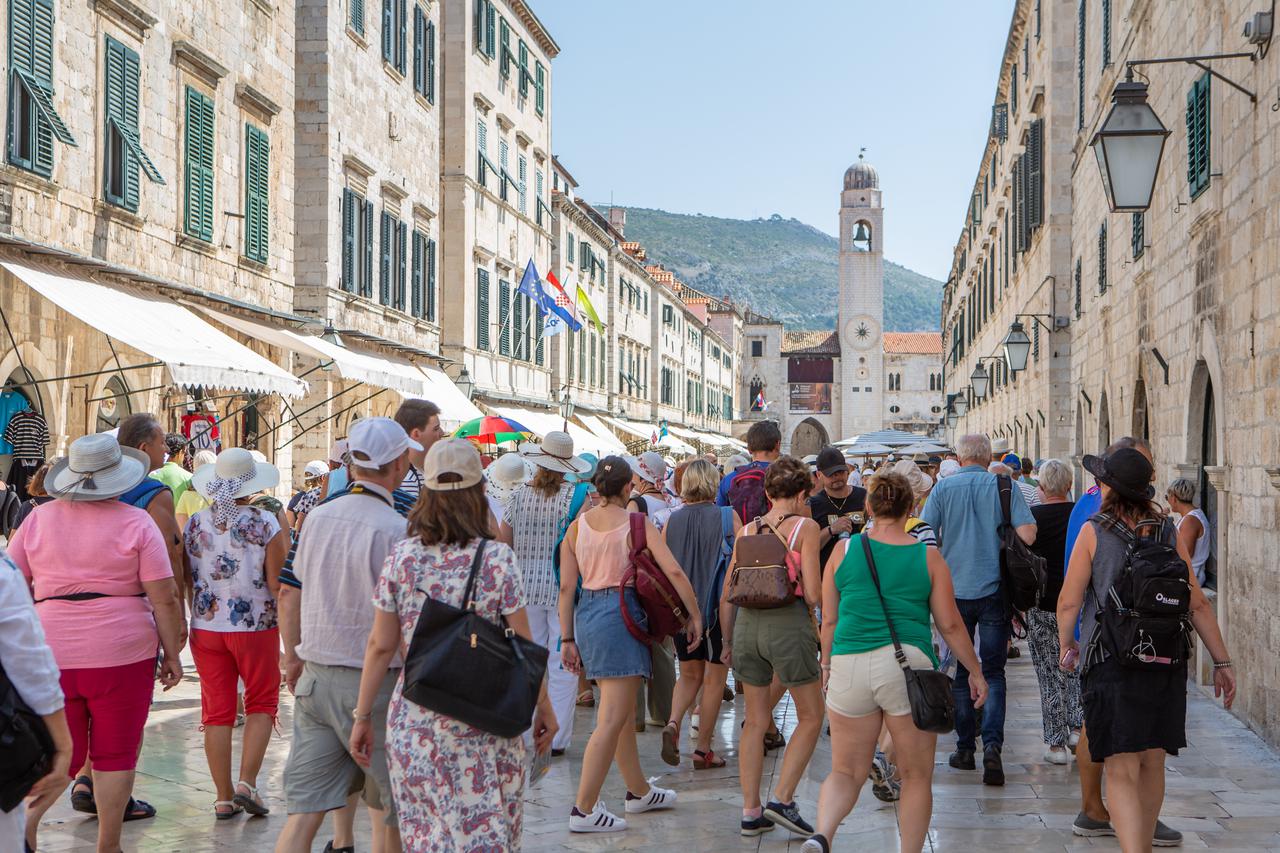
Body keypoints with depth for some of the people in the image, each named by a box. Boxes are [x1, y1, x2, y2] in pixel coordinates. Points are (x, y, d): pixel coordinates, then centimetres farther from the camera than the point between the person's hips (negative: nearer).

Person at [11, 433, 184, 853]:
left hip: (52, 654, 3)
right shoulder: (136, 522, -5)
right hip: (122, 650, -2)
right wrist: (172, 654, 2)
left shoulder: (38, 519, 4)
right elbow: (165, 598, -7)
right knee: (116, 754, 9)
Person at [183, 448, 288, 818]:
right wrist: (285, 549, 2)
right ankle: (247, 782, -2)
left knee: (217, 710, 8)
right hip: (255, 626, -3)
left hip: (206, 628, 3)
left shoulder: (194, 523, 1)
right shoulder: (266, 524, -11)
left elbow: (188, 580, 9)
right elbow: (278, 584, -13)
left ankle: (224, 797, 10)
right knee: (261, 704, 13)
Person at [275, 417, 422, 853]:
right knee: (388, 809, 12)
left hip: (315, 677, 6)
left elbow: (290, 593, 14)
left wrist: (292, 658, 24)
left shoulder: (317, 516, 6)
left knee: (305, 807, 6)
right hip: (372, 683, -6)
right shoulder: (395, 530, -15)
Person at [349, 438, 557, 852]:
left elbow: (380, 646, 1)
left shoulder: (401, 557, -1)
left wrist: (362, 716, 9)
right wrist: (544, 708, 8)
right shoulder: (497, 558, -7)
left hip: (413, 721, 3)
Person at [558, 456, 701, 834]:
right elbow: (674, 571, -13)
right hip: (620, 614, -7)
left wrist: (568, 638, 9)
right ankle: (584, 809, -6)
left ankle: (639, 791, 33)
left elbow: (567, 586, 5)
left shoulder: (577, 525, 6)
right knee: (612, 719, -4)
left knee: (624, 711, 20)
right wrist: (695, 616, -2)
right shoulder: (638, 524, -7)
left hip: (585, 613, 7)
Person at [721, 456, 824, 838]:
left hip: (747, 623, 5)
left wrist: (728, 642, 22)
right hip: (789, 623, -5)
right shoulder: (805, 527, -3)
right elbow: (813, 593, -10)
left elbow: (727, 596, 11)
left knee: (755, 721, 15)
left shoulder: (746, 531, 10)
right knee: (810, 717, 12)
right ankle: (782, 799, 3)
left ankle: (751, 812, 17)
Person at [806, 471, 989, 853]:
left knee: (846, 772, 11)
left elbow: (829, 620, 9)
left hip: (849, 666, 2)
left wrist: (826, 664, 23)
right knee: (916, 776, 13)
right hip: (907, 664, -2)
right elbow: (950, 624, 5)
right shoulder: (928, 557, 2)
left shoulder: (844, 550, 5)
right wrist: (975, 671, 17)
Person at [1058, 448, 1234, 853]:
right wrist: (1222, 661, 9)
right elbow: (1198, 603, 4)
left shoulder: (1094, 532, -6)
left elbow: (1069, 602, -6)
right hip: (1166, 663, 4)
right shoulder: (1167, 532, 5)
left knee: (1122, 772, -4)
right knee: (1152, 764, 18)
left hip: (1111, 662, -4)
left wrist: (1066, 645, 12)